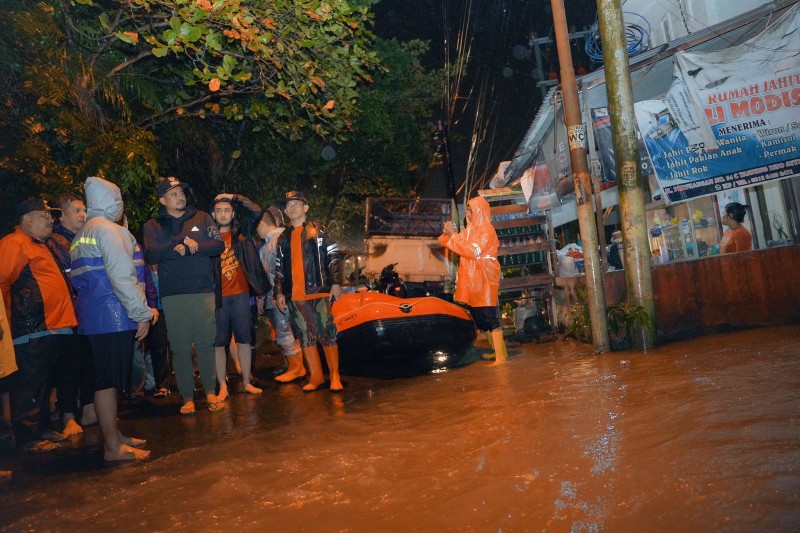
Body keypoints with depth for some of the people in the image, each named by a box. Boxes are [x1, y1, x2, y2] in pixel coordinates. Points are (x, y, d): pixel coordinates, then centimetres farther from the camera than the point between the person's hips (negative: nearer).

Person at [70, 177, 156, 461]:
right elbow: (121, 275, -18)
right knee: (109, 380, -6)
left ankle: (114, 435, 24)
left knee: (107, 378, 15)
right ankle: (113, 446, 0)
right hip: (111, 315, -10)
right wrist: (142, 313, -13)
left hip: (95, 315, 10)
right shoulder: (107, 229, -10)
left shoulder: (83, 233, 21)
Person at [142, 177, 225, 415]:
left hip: (204, 290, 0)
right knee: (180, 347, 2)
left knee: (206, 343, 2)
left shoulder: (201, 218, 12)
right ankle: (187, 398, 11)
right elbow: (151, 256, -5)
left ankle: (211, 393, 13)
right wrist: (182, 244, -13)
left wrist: (186, 247, -10)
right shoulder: (152, 226, 11)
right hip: (173, 294, 0)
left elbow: (219, 245, 0)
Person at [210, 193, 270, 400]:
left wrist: (235, 197, 0)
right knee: (218, 342, 1)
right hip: (217, 296, -1)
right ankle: (222, 387, 8)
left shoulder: (240, 233, 8)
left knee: (244, 338, 7)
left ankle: (246, 382, 16)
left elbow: (256, 212, 1)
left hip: (240, 294, 2)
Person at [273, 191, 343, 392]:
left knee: (326, 333, -4)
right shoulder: (283, 238, 17)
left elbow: (332, 257, 0)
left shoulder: (318, 230, 5)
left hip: (319, 291, -4)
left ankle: (335, 376, 4)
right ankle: (315, 376, 14)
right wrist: (279, 292, 9)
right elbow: (279, 268, 17)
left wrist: (335, 283, -8)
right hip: (294, 296, 4)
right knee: (305, 336, 6)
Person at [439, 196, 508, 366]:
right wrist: (448, 234, -4)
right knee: (479, 317, 11)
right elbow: (459, 247, 15)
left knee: (490, 316, -11)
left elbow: (473, 251, -21)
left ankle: (501, 357, -10)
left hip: (485, 279, -8)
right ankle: (498, 351, 22)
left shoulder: (487, 230, -10)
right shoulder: (470, 230, 13)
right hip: (472, 279, 8)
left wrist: (454, 234, -19)